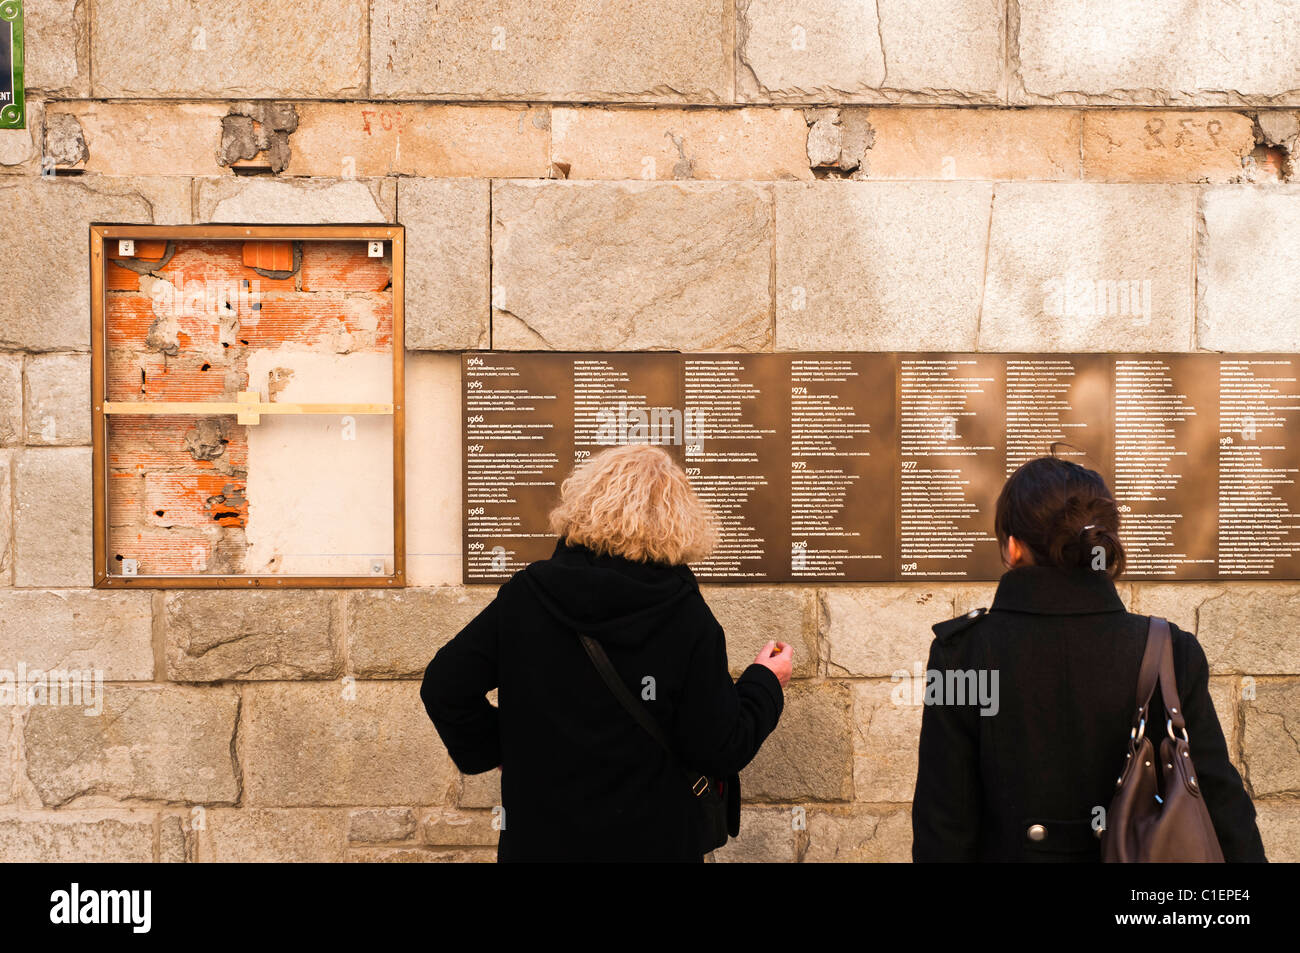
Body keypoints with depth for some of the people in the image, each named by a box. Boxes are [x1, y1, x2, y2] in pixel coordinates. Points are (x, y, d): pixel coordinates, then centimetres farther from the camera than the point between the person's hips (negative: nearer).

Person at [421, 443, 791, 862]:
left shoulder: (525, 595, -9)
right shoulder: (688, 619, -13)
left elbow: (444, 686, -7)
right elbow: (720, 752, -10)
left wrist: (492, 750, 9)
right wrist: (765, 684, 7)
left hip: (540, 838, 1)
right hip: (651, 841, -1)